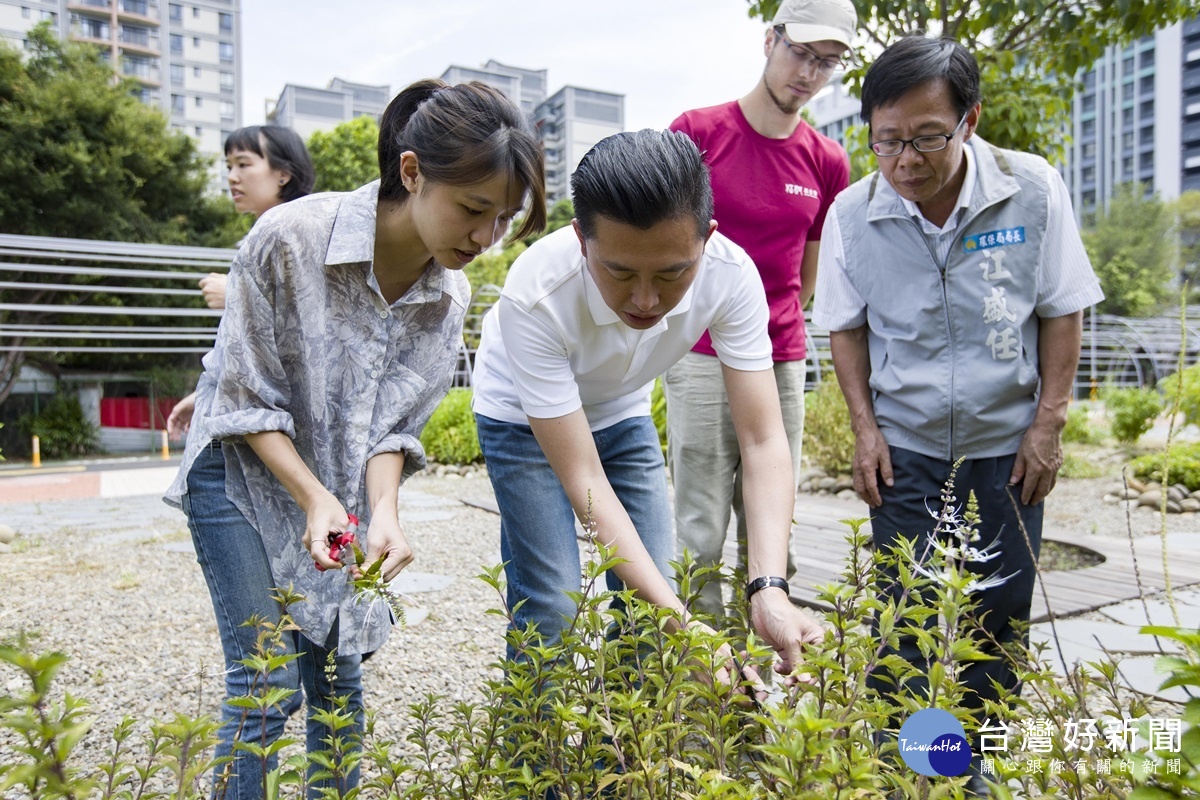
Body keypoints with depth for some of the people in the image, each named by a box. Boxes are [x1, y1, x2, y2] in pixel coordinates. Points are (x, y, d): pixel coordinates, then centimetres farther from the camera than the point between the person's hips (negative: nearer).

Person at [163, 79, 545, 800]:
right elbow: (247, 400, -17)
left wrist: (383, 512, -23)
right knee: (268, 682, -6)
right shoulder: (289, 239, -25)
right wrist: (315, 498, -26)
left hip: (343, 490, 4)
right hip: (245, 470, -4)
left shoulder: (451, 295, -11)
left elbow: (393, 427, -6)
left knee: (337, 679, 8)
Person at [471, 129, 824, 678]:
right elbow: (584, 480, -35)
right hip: (524, 419, -3)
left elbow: (763, 440, -28)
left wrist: (769, 590, -41)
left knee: (652, 604, 1)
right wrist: (682, 622, -41)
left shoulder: (731, 274, -29)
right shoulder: (536, 296, -38)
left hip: (622, 412, 3)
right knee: (549, 611, -11)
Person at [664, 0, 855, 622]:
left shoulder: (828, 162, 8)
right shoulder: (697, 131, -2)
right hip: (702, 356, -3)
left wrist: (773, 333, 13)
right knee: (701, 533, 0)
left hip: (782, 362, 4)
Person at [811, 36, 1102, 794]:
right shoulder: (853, 212, -11)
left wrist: (1049, 425, -5)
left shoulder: (1035, 189, -12)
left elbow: (1063, 311, -2)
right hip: (906, 445, 0)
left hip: (1008, 443, 1)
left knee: (1000, 611, 10)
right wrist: (866, 429, -4)